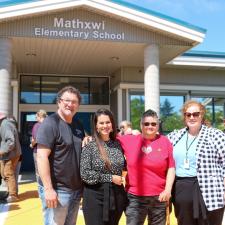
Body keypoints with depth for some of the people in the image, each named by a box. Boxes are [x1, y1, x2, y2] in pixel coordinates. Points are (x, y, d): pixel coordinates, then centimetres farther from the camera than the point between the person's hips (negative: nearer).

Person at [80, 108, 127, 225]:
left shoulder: (117, 144, 5)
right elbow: (85, 174, -14)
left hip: (116, 197, 4)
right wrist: (110, 178, -14)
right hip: (95, 198, -4)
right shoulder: (89, 146, -8)